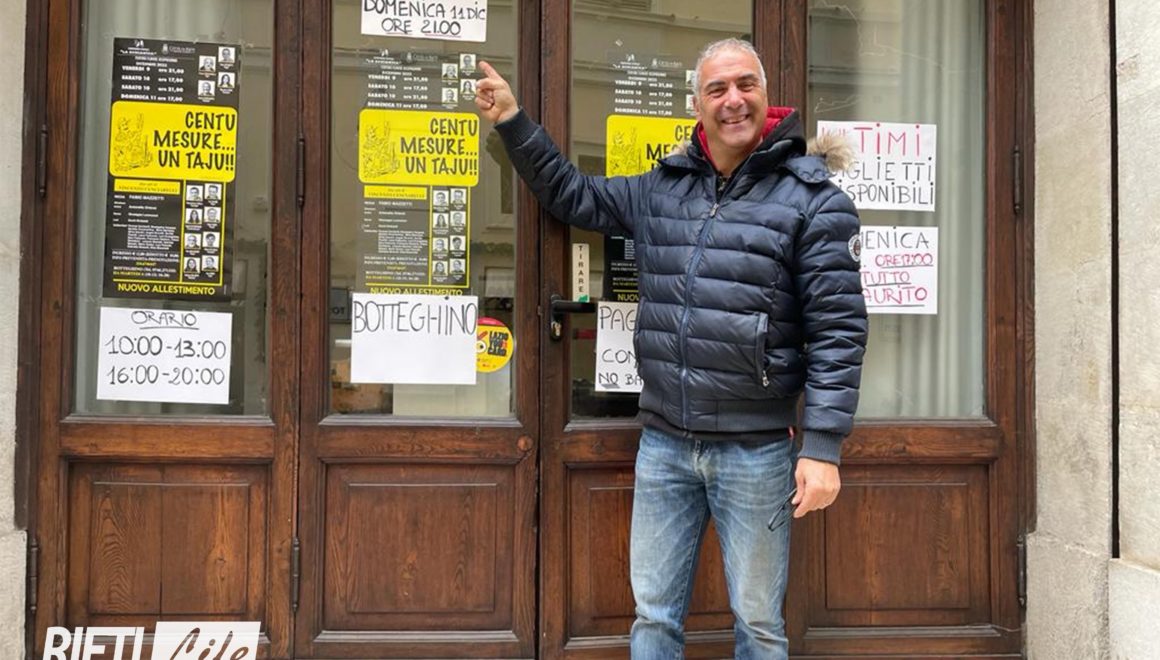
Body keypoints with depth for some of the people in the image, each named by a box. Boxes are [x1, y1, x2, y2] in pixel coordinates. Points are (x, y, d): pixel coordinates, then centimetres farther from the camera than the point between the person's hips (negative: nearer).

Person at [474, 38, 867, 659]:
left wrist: (822, 446, -14)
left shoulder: (812, 199, -7)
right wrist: (512, 121, 12)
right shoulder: (660, 188, 8)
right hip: (663, 445, 4)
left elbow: (837, 330, -10)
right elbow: (571, 196, 21)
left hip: (755, 451, -4)